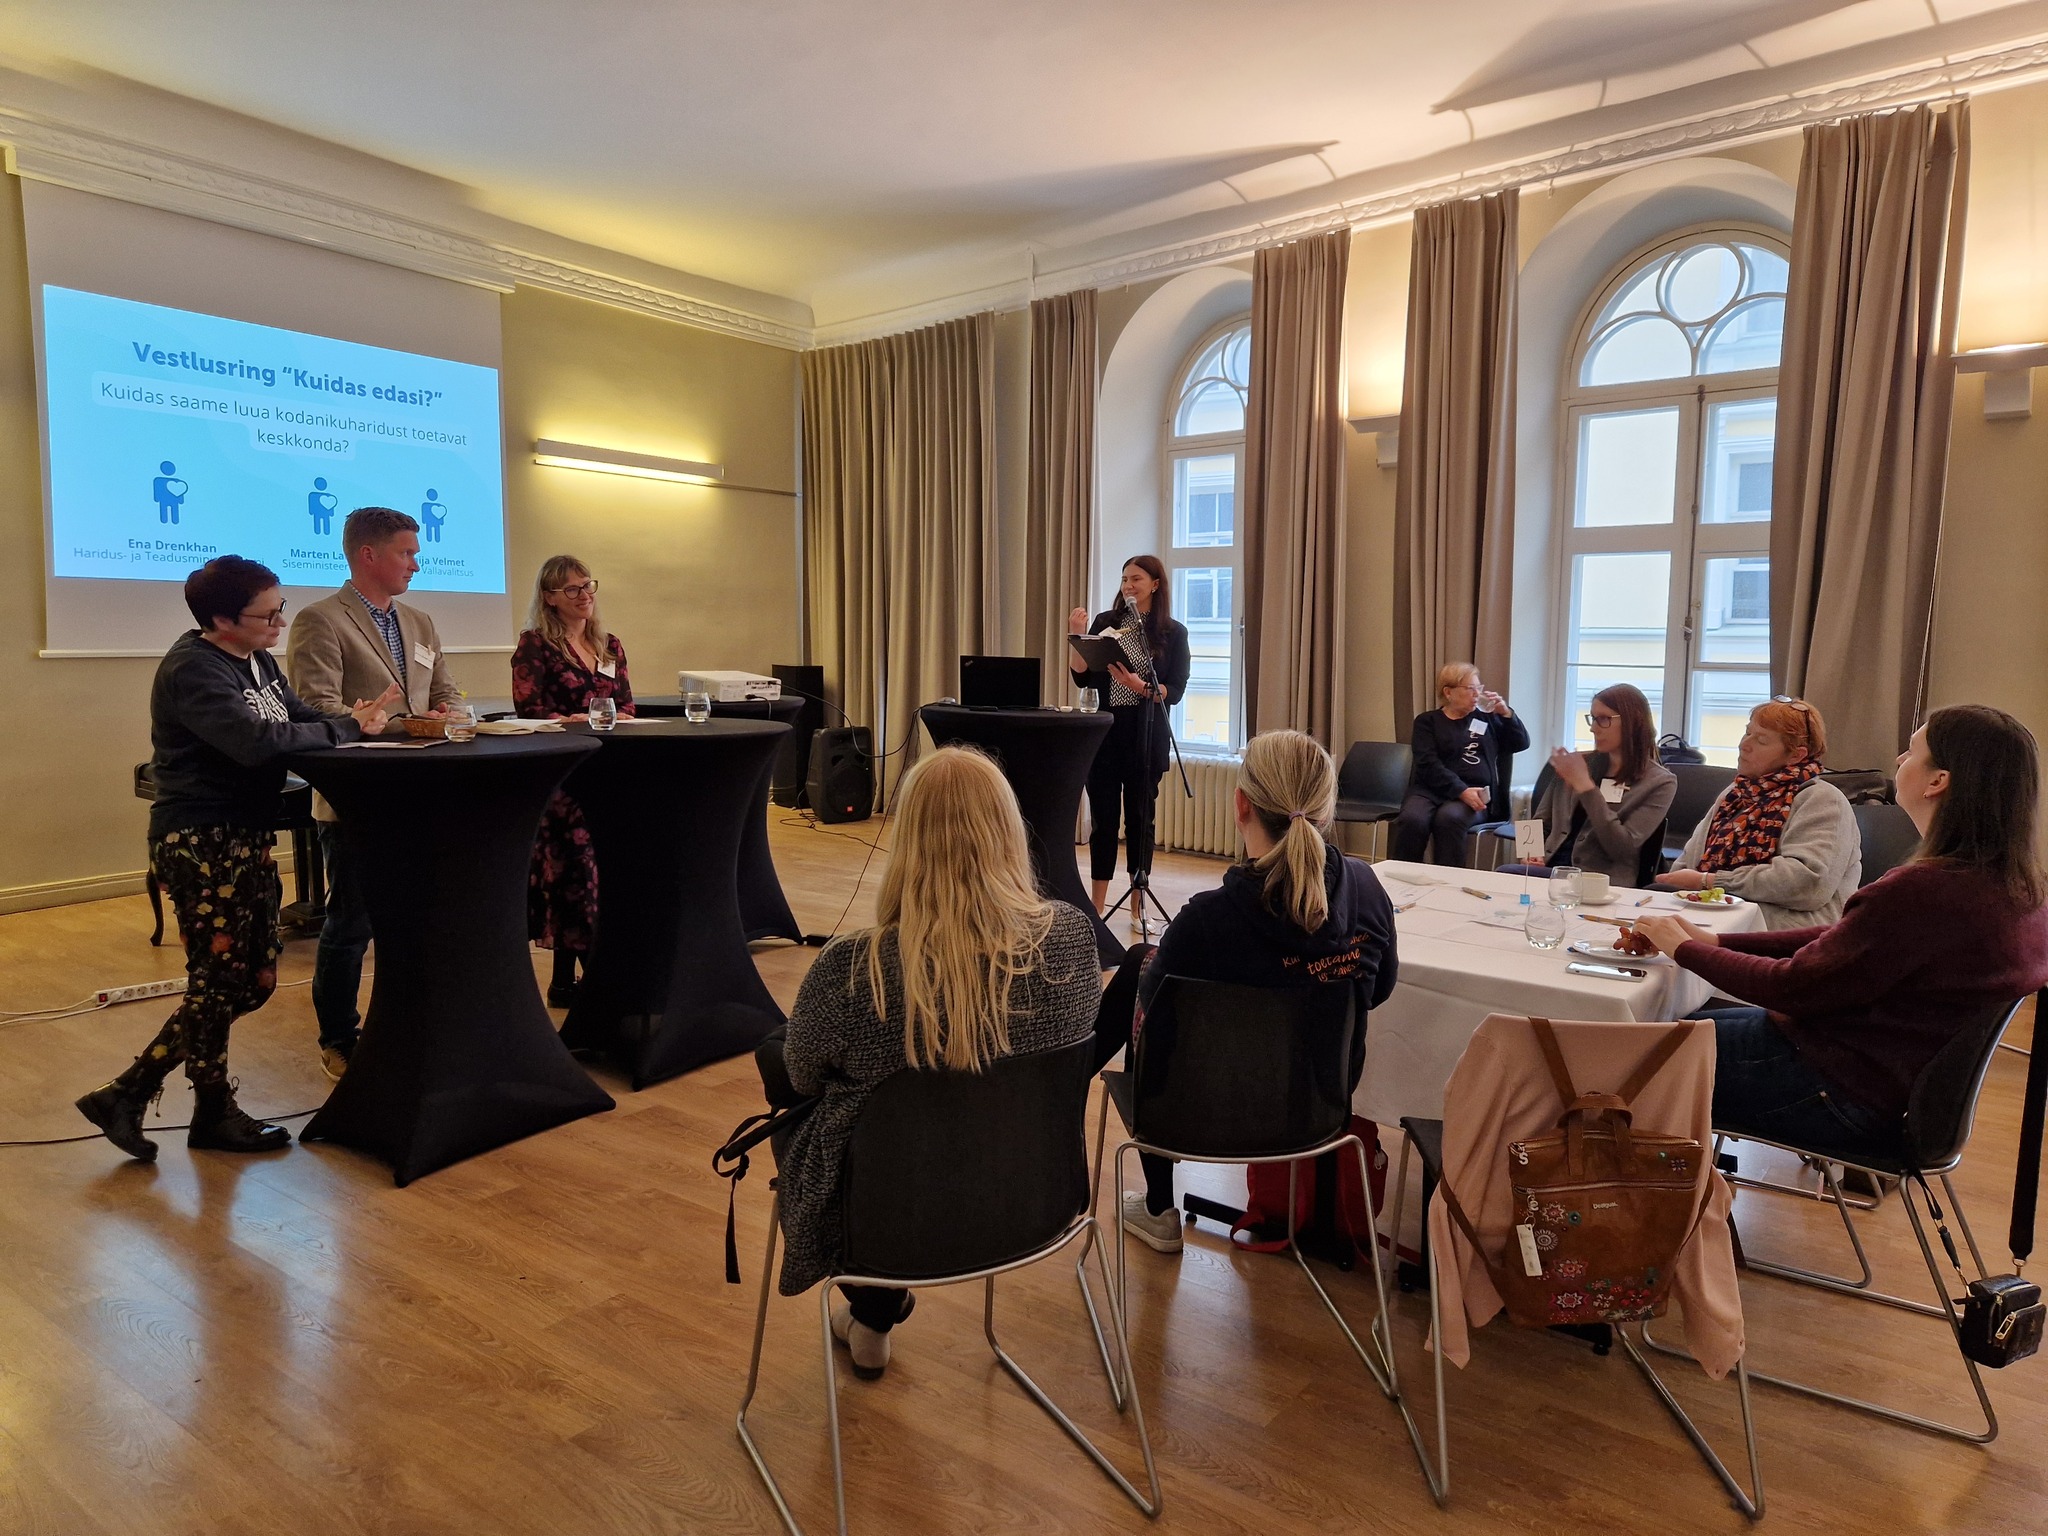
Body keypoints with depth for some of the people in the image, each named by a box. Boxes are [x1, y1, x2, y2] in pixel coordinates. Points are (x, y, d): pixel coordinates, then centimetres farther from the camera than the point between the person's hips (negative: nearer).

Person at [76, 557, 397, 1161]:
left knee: (255, 980, 12)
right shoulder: (193, 669, -16)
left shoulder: (258, 659, 12)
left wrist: (362, 721, -13)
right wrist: (348, 728, -22)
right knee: (220, 980, 3)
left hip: (246, 837, 9)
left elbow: (301, 717, 6)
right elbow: (257, 741, -29)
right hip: (202, 843, -9)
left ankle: (127, 1094, 23)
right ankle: (214, 1112, 22)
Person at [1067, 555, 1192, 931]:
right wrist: (1077, 636, -9)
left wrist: (1139, 685, -21)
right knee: (1102, 816, 3)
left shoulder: (1173, 632, 1)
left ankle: (1138, 909, 17)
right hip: (1106, 729, 1)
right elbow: (1082, 678, 2)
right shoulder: (1105, 622, 5)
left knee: (1140, 816, 6)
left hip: (1147, 734, -1)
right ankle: (1096, 907, 11)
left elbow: (1174, 692, -4)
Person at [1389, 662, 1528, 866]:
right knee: (1412, 820, -34)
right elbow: (1428, 764, -3)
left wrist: (1506, 713, 3)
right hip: (1431, 789, -1)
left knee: (1449, 818, -35)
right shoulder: (1427, 721, 13)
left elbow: (1521, 743, 18)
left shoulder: (1486, 718, 22)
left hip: (1475, 794, 1)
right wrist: (1461, 790, -17)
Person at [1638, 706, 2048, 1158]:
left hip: (1844, 1093, -9)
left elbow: (1794, 988, -21)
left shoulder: (1923, 891, -30)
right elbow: (1841, 942, 5)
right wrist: (1717, 941, 2)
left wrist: (1685, 948, -6)